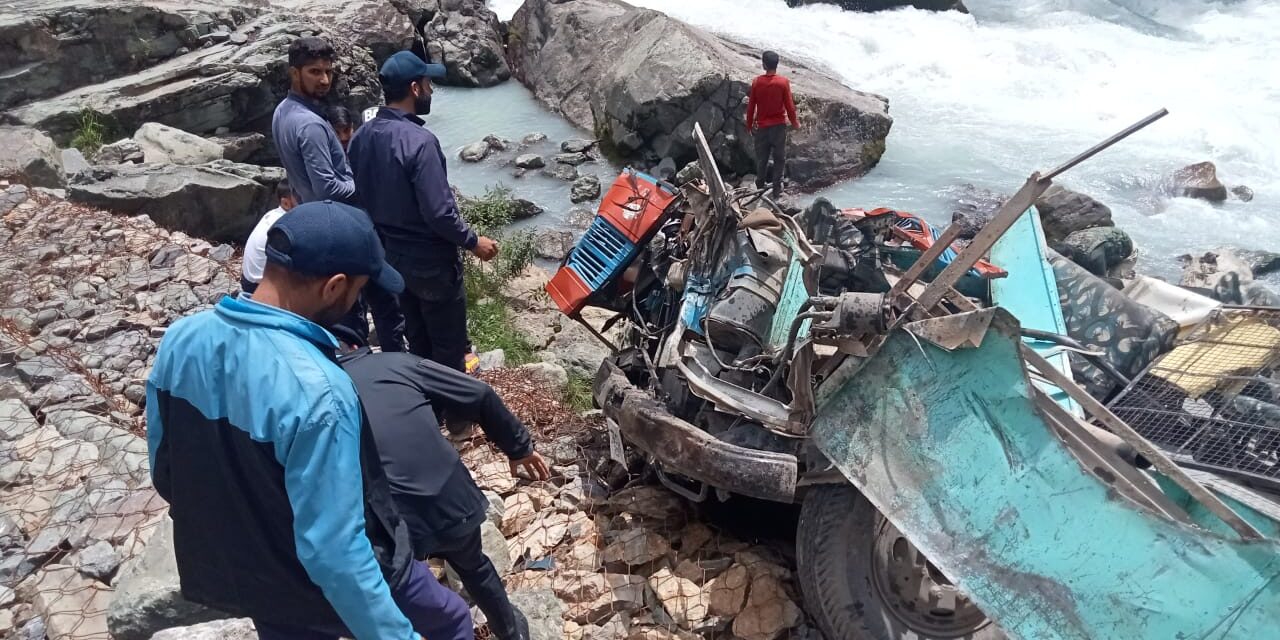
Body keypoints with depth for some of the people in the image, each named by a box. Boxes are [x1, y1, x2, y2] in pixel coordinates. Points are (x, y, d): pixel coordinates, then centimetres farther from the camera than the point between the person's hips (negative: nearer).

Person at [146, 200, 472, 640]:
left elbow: (163, 471, 3)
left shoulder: (180, 339, -12)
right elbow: (333, 550, -33)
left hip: (237, 574, 7)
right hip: (323, 586, -6)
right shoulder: (316, 390, -36)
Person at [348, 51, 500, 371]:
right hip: (430, 262, -8)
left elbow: (360, 198, 10)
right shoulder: (418, 140, -25)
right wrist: (472, 241, -11)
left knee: (418, 342, 22)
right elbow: (438, 212, -26)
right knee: (448, 348, 8)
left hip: (391, 257, 8)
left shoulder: (361, 137, 0)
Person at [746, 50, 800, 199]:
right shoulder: (783, 82, -10)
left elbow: (751, 106, 0)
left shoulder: (756, 82, -5)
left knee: (761, 158, 12)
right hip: (779, 125, -2)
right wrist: (794, 122, 9)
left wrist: (749, 124, 13)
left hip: (762, 126, 2)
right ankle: (777, 190, 6)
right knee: (779, 158, 7)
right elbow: (789, 105, -7)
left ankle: (760, 188, 17)